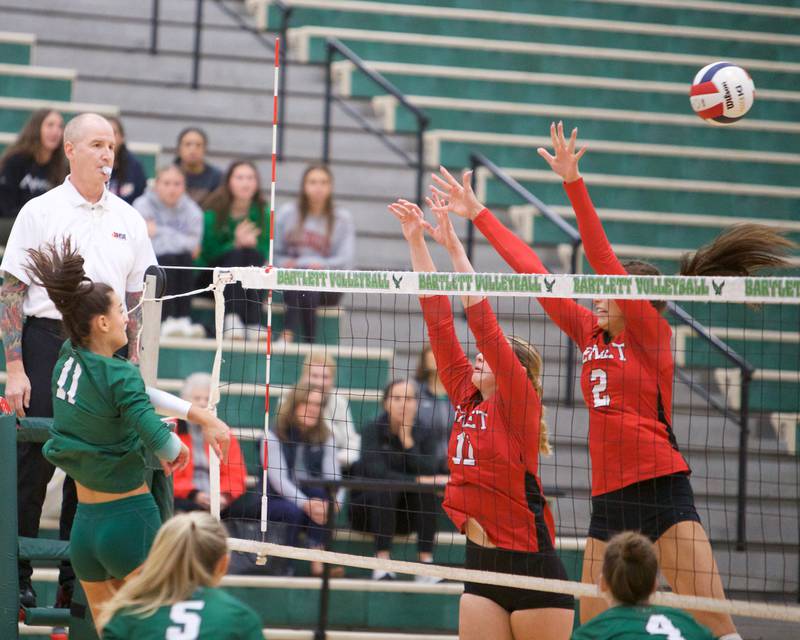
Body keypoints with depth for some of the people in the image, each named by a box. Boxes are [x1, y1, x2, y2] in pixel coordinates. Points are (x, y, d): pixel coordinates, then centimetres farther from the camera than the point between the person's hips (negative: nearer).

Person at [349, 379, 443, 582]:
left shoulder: (422, 435, -1)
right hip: (368, 508, -3)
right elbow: (376, 473, -25)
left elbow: (428, 473, -18)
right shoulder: (373, 431, -11)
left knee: (427, 491, -25)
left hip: (404, 514, 3)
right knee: (387, 488, -33)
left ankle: (426, 563, -28)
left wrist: (407, 438, -21)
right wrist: (416, 480, -29)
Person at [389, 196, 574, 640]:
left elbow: (484, 324, -15)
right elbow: (438, 317, 9)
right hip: (480, 561, 7)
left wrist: (453, 246, -15)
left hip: (531, 566, -7)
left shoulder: (520, 404, -6)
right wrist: (416, 240, 8)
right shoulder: (467, 398, 10)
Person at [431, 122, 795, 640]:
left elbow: (604, 260, -14)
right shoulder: (590, 334, 13)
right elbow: (534, 272, 15)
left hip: (662, 489, -7)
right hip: (609, 498, 7)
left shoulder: (651, 334, -3)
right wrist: (479, 215, 16)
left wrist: (574, 183, -21)